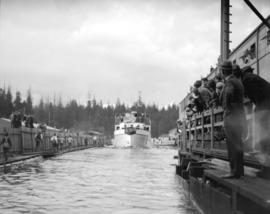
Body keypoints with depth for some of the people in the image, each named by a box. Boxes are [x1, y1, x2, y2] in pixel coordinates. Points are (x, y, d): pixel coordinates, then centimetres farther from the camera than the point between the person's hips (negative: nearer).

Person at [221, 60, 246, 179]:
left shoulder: (229, 82, -13)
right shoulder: (238, 81, 15)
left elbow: (228, 93, -32)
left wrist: (227, 108, -20)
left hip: (232, 115, -9)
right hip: (240, 115, 9)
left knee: (233, 145, -7)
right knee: (238, 144, 14)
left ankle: (235, 171, -6)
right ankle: (239, 170, 19)